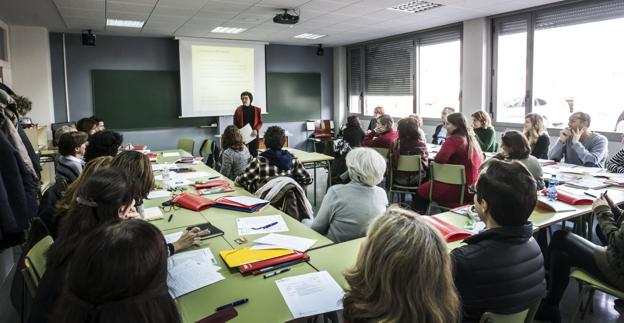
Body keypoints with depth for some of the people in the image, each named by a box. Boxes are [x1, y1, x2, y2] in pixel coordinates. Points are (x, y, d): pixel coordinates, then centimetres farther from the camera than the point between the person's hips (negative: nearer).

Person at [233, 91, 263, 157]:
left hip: (253, 135, 1)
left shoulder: (257, 110, 3)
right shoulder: (238, 110, 2)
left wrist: (256, 130, -12)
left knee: (254, 154, 3)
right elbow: (235, 124, 5)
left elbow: (260, 122, 5)